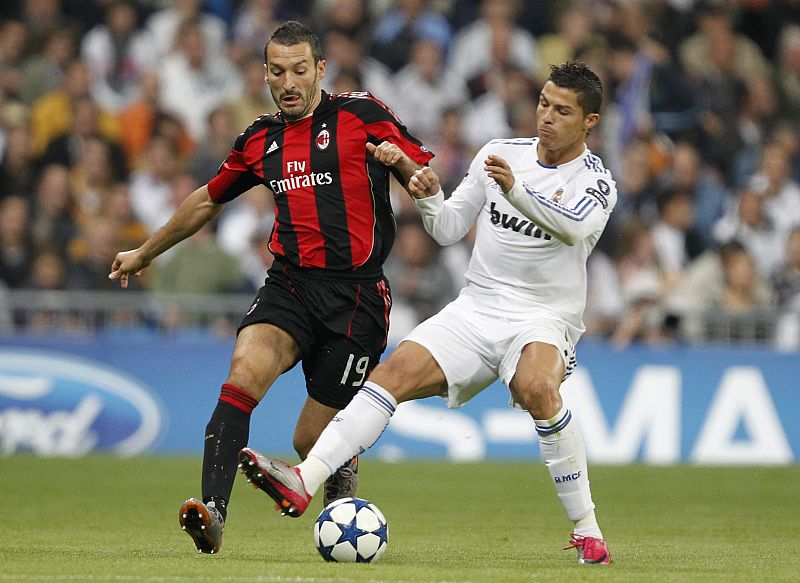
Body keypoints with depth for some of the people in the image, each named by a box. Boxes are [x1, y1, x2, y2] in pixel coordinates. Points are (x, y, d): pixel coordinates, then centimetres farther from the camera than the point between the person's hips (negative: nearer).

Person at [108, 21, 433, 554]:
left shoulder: (362, 115, 1)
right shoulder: (260, 140, 15)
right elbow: (209, 200, 31)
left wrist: (400, 159, -20)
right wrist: (145, 253, 41)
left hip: (355, 295, -3)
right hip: (290, 285, 3)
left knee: (313, 440, -1)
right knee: (246, 370, -28)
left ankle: (345, 477, 37)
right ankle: (213, 512, -37)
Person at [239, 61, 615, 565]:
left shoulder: (595, 181, -5)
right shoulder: (501, 153, 10)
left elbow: (574, 228, -28)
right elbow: (448, 228, 13)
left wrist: (517, 191, -44)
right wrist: (429, 199, -10)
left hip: (544, 319, -5)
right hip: (476, 309, 5)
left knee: (536, 387, -36)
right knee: (397, 370, -17)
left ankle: (587, 530, -24)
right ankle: (304, 483, -28)